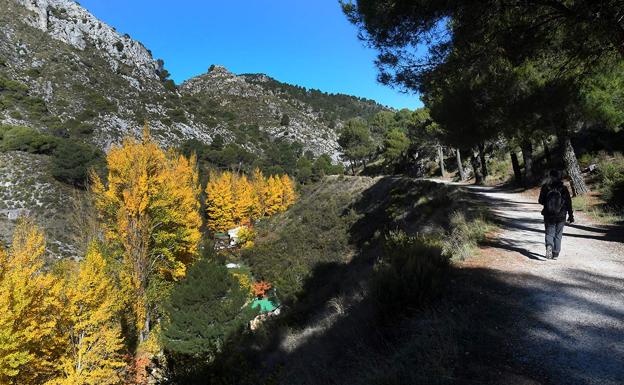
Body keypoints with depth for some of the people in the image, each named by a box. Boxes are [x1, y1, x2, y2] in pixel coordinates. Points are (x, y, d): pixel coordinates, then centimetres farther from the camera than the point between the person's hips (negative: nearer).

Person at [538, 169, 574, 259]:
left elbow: (541, 201, -2)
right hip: (561, 216, 1)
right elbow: (569, 203, -2)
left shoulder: (545, 187, -7)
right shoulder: (563, 189, -6)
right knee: (558, 235, 13)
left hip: (548, 216, -1)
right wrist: (571, 215, 6)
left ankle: (549, 246, -22)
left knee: (549, 233, 7)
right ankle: (555, 254, 16)